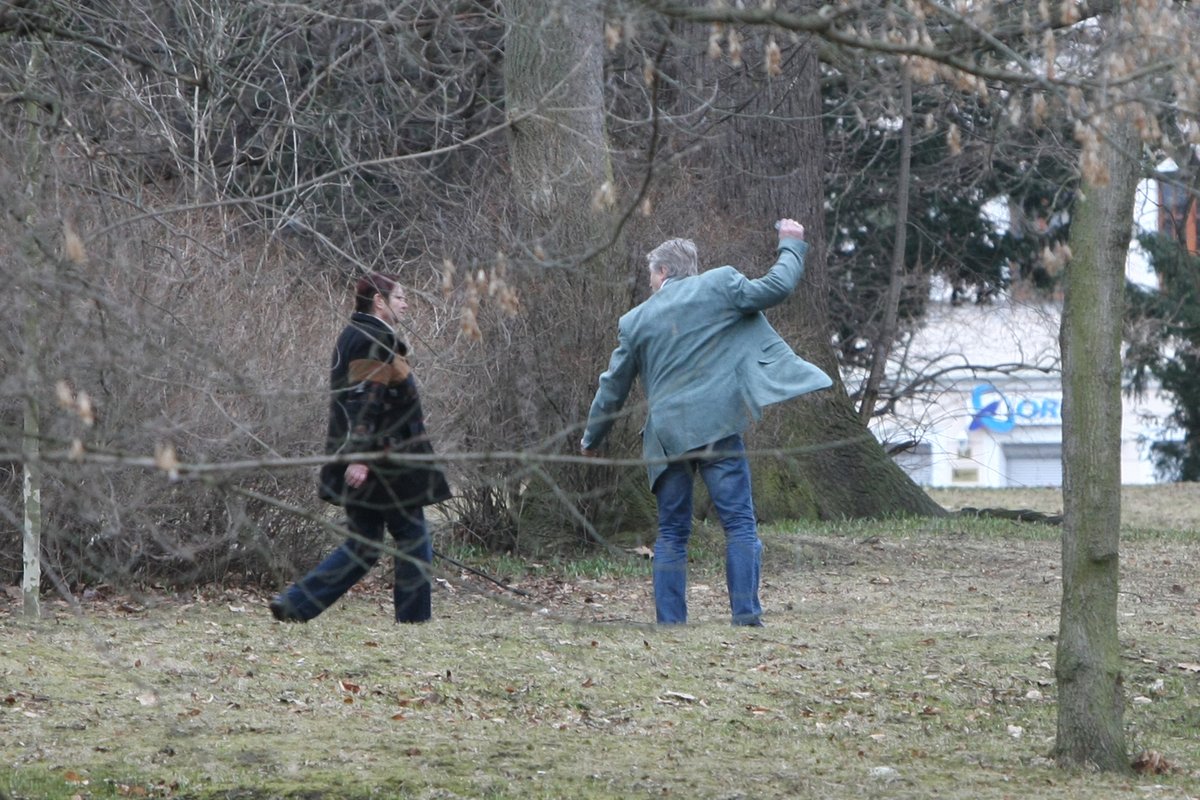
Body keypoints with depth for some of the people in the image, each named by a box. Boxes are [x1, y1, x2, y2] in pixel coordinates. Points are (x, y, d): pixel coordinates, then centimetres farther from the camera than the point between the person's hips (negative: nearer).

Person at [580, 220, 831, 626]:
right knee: (739, 523, -1)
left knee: (672, 533, 11)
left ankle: (670, 619, 6)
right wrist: (791, 245, 21)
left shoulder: (635, 322, 12)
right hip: (716, 425, -3)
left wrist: (592, 438, 32)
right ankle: (746, 612, -10)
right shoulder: (720, 285, 3)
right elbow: (775, 288, 3)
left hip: (667, 436, 3)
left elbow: (613, 387, 18)